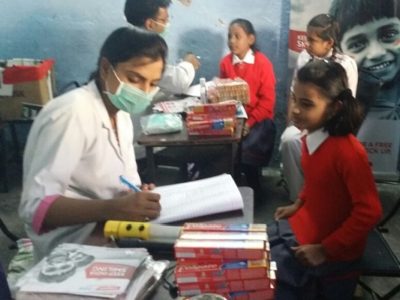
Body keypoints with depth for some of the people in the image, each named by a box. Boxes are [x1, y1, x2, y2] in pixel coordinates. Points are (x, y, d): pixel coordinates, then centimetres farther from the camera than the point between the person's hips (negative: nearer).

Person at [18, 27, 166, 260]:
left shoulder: (122, 115, 8)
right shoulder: (71, 113, -18)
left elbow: (120, 186, 11)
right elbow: (35, 207, -23)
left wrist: (140, 194, -12)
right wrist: (114, 208, -35)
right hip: (77, 248, -8)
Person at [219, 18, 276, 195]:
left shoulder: (263, 63, -7)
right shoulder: (225, 62, 3)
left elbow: (267, 101, -8)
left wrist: (249, 122, -15)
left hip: (258, 119, -3)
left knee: (246, 149, -26)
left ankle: (253, 190, 0)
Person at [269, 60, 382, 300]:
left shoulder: (349, 152, -29)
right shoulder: (312, 137, -5)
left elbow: (370, 212, -26)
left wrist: (326, 250, -23)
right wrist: (298, 205, 6)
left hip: (333, 249, -8)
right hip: (305, 225, 8)